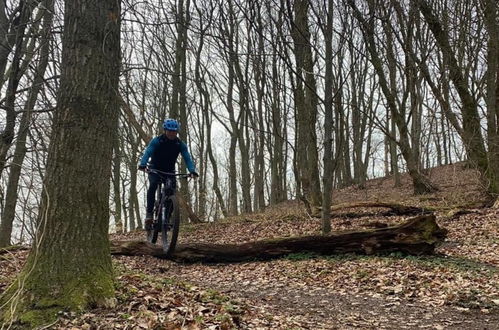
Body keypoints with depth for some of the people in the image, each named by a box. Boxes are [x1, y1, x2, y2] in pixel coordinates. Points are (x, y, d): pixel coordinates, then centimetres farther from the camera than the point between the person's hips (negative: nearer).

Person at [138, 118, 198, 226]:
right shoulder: (156, 141, -16)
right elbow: (147, 153, -29)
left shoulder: (180, 144, -10)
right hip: (155, 169, -2)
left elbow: (187, 158, -20)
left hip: (169, 171, 2)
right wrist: (143, 165, -49)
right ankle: (149, 213, -24)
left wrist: (192, 171, -38)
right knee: (153, 185, -31)